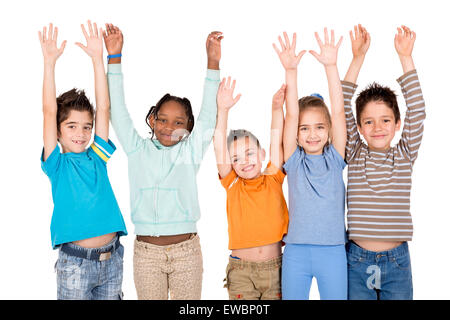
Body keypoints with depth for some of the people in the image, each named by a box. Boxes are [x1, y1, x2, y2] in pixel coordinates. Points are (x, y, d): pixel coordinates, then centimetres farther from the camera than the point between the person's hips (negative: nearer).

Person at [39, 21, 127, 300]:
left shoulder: (96, 157, 6)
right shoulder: (57, 165, -1)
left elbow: (104, 109, -1)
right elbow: (49, 112, -10)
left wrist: (98, 58, -5)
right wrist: (50, 62, -15)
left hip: (112, 258, 3)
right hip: (75, 262, -3)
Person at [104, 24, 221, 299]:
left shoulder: (190, 151, 2)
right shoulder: (138, 150, 4)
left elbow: (209, 114, -7)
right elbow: (118, 112, -2)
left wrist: (213, 63, -16)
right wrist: (114, 57, -7)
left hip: (186, 250, 0)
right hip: (146, 252, 1)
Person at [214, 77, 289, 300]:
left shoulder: (273, 180, 3)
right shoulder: (233, 185, 0)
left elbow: (277, 142, -5)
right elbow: (220, 149, -11)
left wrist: (277, 108, -17)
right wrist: (223, 110, -20)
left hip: (275, 267, 1)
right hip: (241, 270, 0)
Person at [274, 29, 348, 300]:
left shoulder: (334, 159, 2)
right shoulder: (294, 161, 1)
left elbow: (338, 112, -8)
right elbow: (291, 116, -9)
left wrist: (331, 66, -16)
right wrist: (291, 71, -19)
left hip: (333, 251, 0)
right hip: (296, 252, 0)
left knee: (336, 297, 10)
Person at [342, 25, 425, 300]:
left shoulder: (405, 156, 1)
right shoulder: (354, 156, 0)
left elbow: (417, 112, -8)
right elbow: (342, 112, -8)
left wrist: (406, 57, -11)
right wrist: (358, 59, -12)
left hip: (397, 261, 1)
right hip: (357, 260, 0)